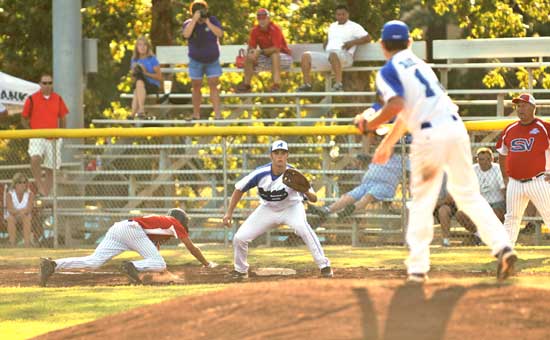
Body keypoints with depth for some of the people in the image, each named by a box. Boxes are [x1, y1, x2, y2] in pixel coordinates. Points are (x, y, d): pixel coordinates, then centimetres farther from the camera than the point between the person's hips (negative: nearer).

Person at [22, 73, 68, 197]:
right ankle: (39, 185, -19)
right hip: (37, 138, -3)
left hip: (53, 139, 3)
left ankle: (46, 194, 18)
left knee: (50, 169, 6)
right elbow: (24, 119, 6)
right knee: (35, 158, -31)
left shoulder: (58, 99, 7)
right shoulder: (32, 99, -2)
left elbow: (62, 118, 17)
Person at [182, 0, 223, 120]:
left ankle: (217, 114, -9)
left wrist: (208, 22, -26)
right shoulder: (189, 23, -9)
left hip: (212, 60, 0)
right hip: (196, 61, 0)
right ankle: (196, 115, 11)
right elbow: (186, 34, -30)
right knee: (196, 87, 3)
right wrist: (195, 20, -32)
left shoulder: (213, 20, -7)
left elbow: (220, 33, -21)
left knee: (214, 85, -6)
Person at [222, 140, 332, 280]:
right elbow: (239, 189, -6)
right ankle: (241, 270, 23)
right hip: (268, 209, 3)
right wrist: (229, 213, -7)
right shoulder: (261, 174, -22)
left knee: (302, 227, -35)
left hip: (291, 207, -3)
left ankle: (324, 265, -26)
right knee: (240, 238, -6)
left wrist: (306, 191, -48)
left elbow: (314, 199, -25)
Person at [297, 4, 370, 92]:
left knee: (333, 55, -43)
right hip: (327, 54, 7)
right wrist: (325, 44, 16)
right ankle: (307, 84, -16)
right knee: (305, 56, -11)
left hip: (345, 56, -7)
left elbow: (367, 38, 0)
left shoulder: (354, 26, 8)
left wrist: (352, 42, -12)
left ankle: (339, 83, -48)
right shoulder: (332, 26, 28)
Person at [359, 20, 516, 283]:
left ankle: (417, 268, 5)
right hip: (456, 128, 5)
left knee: (421, 202, 6)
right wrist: (388, 142, 41)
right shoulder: (418, 64, 24)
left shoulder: (388, 72, 1)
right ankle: (502, 246, -8)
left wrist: (370, 125, 0)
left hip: (429, 135, -5)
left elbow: (397, 105, -16)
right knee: (469, 194, 10)